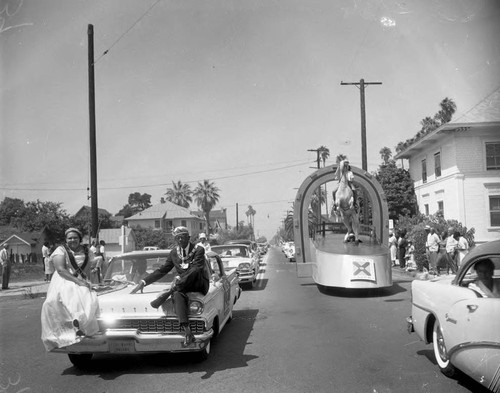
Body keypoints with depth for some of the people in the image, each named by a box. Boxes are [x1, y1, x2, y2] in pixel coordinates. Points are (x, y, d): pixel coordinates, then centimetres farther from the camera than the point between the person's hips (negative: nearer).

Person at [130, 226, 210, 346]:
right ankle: (187, 332, -49)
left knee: (196, 269, -35)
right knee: (177, 295, -34)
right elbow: (162, 270, 12)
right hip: (183, 286, 3)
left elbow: (196, 269, -20)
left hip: (200, 284, -3)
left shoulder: (198, 250, -6)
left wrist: (178, 279, -32)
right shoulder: (174, 253, 10)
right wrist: (143, 282, 3)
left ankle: (167, 293, -31)